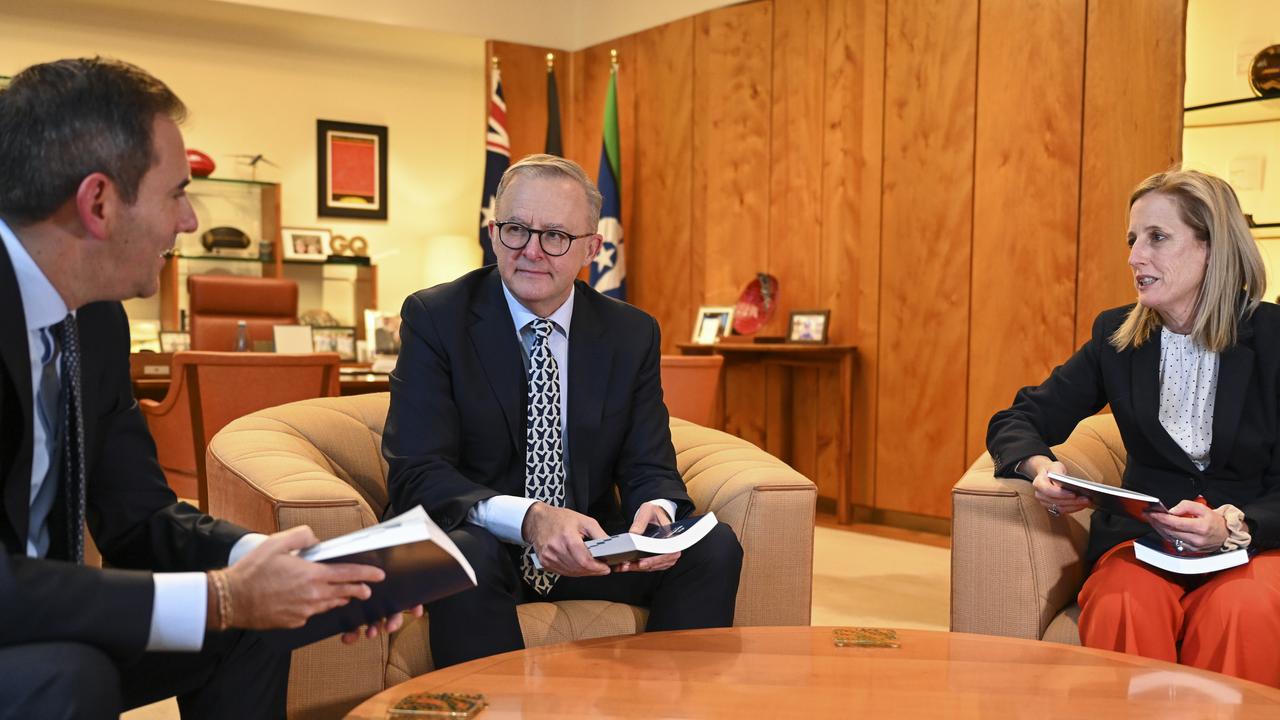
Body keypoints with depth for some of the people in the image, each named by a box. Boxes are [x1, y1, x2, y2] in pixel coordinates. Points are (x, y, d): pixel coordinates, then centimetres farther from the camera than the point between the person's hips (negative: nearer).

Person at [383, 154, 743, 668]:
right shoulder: (435, 318, -8)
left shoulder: (633, 334, 2)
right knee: (464, 554, -36)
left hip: (589, 549, 4)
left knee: (715, 546, -19)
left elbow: (649, 468, 0)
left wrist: (657, 511, -26)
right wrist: (528, 519, -34)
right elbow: (415, 474, -16)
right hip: (479, 543, -3)